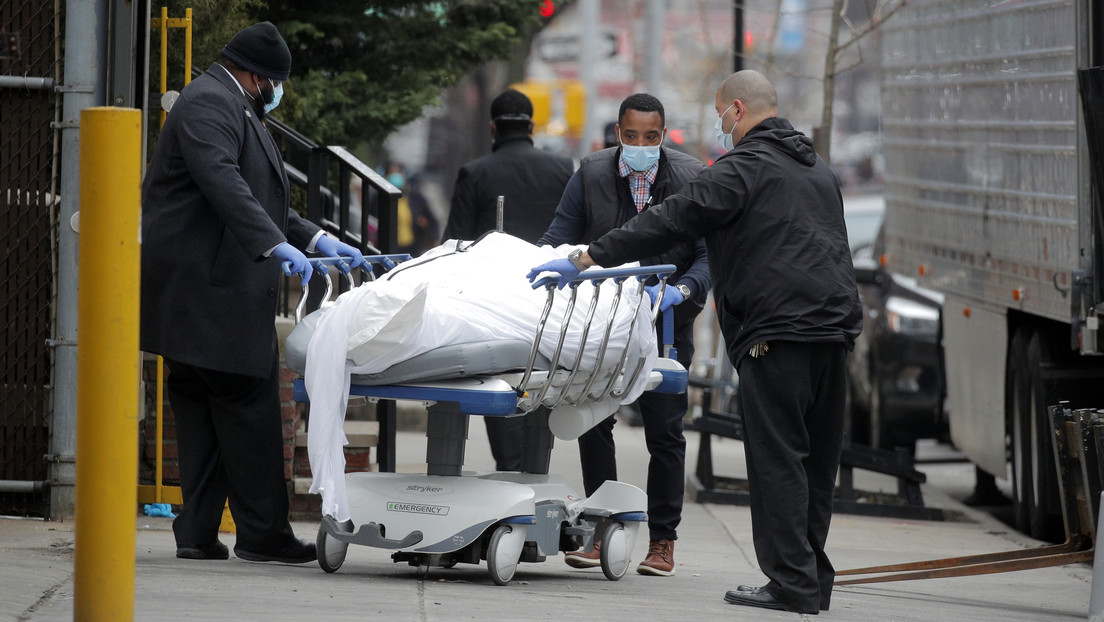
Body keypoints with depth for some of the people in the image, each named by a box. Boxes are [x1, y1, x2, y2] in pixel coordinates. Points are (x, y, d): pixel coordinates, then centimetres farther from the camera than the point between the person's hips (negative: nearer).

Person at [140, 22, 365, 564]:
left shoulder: (234, 109, 25)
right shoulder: (209, 104, -11)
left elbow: (261, 200, 31)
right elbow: (223, 183, -26)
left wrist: (315, 239, 21)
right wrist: (276, 245, -35)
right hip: (208, 290, -11)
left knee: (200, 410, 8)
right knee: (248, 404, -8)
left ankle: (197, 531, 8)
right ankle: (261, 533, -6)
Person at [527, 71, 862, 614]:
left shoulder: (743, 167, -4)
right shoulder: (816, 168, 23)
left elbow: (670, 222, -10)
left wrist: (584, 260, -7)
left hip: (779, 329, -8)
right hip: (834, 325, 8)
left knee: (777, 458, -7)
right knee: (816, 458, 11)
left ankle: (793, 583, -10)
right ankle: (813, 579, 14)